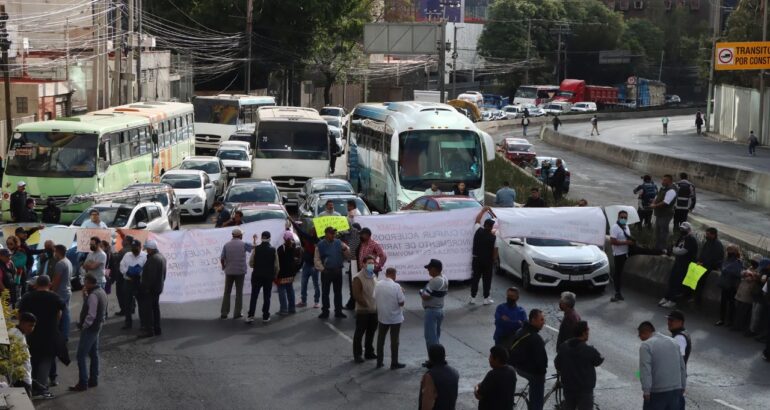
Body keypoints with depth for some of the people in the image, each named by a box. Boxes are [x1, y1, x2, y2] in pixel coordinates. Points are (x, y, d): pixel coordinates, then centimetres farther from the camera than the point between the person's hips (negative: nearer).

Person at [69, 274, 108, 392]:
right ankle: (93, 380, 25)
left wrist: (83, 326, -15)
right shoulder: (101, 291, 8)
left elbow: (91, 315, -26)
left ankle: (83, 383, -5)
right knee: (94, 354, 17)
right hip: (97, 327, 10)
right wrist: (85, 295, 0)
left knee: (81, 356, -6)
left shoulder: (93, 295, -23)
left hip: (90, 328, -10)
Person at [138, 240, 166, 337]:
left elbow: (151, 275, -26)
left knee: (146, 309, -5)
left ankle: (149, 330, -6)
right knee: (155, 308, 17)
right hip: (158, 288, 10)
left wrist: (146, 287, -22)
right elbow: (163, 274, 19)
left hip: (149, 289, -10)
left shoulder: (153, 259, -22)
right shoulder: (161, 257, 12)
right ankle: (156, 329, 22)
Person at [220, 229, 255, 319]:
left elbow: (222, 259, -4)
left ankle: (224, 313, 5)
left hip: (229, 271, 1)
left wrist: (223, 266, 16)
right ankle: (237, 313, 6)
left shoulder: (226, 245, -2)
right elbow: (254, 247, 8)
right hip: (240, 271, -1)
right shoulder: (243, 244, -5)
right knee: (239, 292, 7)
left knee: (227, 292, 8)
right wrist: (255, 239, 27)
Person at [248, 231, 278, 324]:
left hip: (257, 275, 0)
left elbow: (250, 263, -3)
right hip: (269, 277, 0)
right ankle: (265, 317, 11)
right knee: (266, 297, 9)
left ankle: (250, 316, -2)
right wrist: (275, 276, 13)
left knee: (254, 296, 5)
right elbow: (277, 266, -3)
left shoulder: (256, 249, -7)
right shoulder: (273, 250, -5)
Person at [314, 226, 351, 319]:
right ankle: (325, 311, 13)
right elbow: (317, 259, -1)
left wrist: (345, 249, -15)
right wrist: (322, 269, -9)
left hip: (338, 271, 2)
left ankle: (338, 311, 15)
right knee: (325, 292, 5)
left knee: (338, 292, 8)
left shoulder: (339, 243, 4)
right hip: (326, 272, -2)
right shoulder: (320, 245, -3)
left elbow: (347, 256, 5)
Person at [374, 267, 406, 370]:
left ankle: (379, 362, 20)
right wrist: (402, 293, 0)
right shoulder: (396, 286, -19)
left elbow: (375, 299, 3)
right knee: (394, 341, 6)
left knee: (380, 339, 15)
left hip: (382, 317, 4)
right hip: (395, 318, -4)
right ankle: (394, 364, 12)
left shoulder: (378, 284, -5)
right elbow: (401, 302, -16)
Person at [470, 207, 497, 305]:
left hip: (476, 259, 2)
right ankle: (486, 298, 9)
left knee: (475, 278, 8)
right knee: (487, 279, 6)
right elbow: (495, 251, -8)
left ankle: (472, 298, 10)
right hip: (488, 260, -2)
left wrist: (483, 210, 17)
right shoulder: (493, 237, -12)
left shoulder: (478, 231, -8)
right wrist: (494, 260, 6)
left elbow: (477, 220, 8)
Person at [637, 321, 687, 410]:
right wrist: (682, 387, 20)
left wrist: (646, 391, -20)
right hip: (676, 390, 6)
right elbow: (682, 367, 16)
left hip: (657, 392, -6)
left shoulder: (646, 345, -8)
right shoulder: (673, 342, 13)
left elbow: (645, 369, -19)